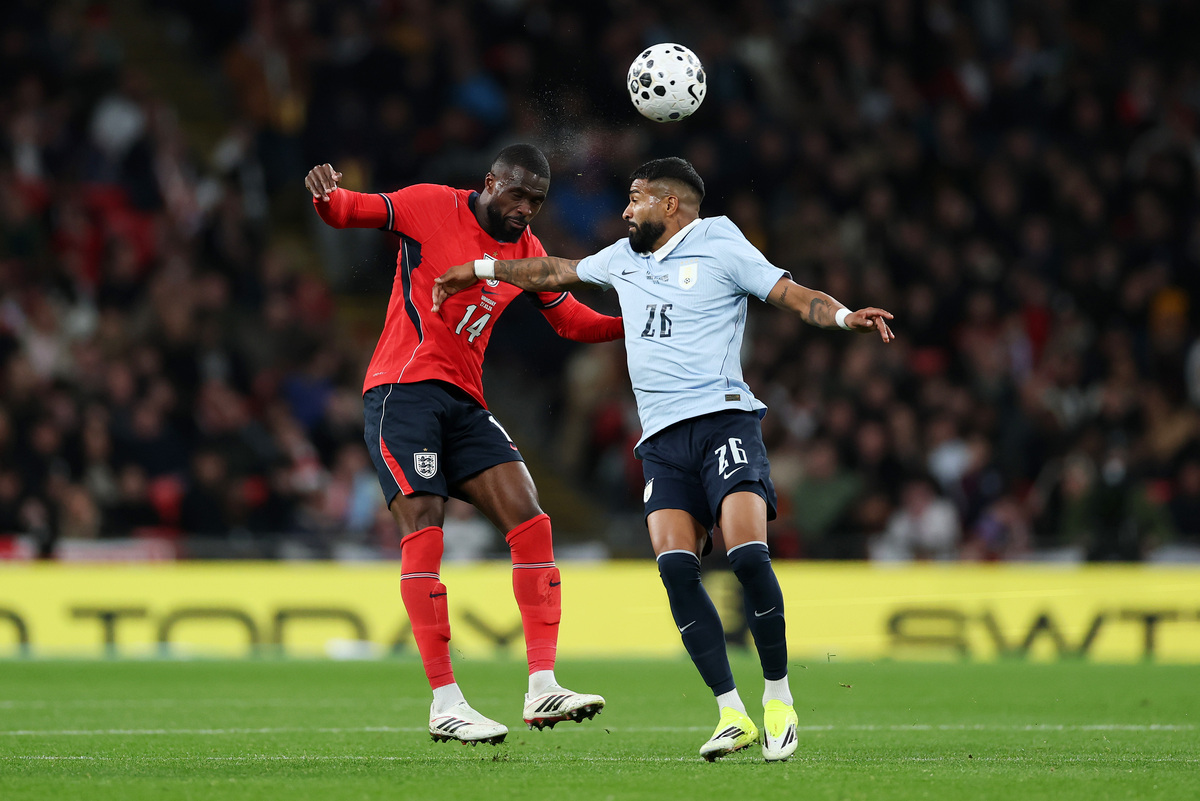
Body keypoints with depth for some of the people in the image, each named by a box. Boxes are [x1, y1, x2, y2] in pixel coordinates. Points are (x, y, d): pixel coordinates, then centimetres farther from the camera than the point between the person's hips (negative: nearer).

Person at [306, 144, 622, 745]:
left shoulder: (527, 251, 13)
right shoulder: (431, 206, -3)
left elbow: (571, 320, 23)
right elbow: (347, 211, -5)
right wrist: (327, 197, -29)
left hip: (464, 403, 6)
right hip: (402, 393, -6)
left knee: (530, 523, -8)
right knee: (424, 532, -15)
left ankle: (542, 689, -9)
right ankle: (445, 704, -15)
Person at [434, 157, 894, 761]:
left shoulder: (720, 248, 5)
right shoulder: (623, 259, 23)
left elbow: (794, 296, -2)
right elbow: (557, 271, 39)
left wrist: (846, 317, -20)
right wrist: (478, 271, 46)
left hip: (724, 418, -5)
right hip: (662, 439, 5)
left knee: (747, 554, -23)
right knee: (676, 568, -15)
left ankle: (778, 696, -8)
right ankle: (732, 714, -15)